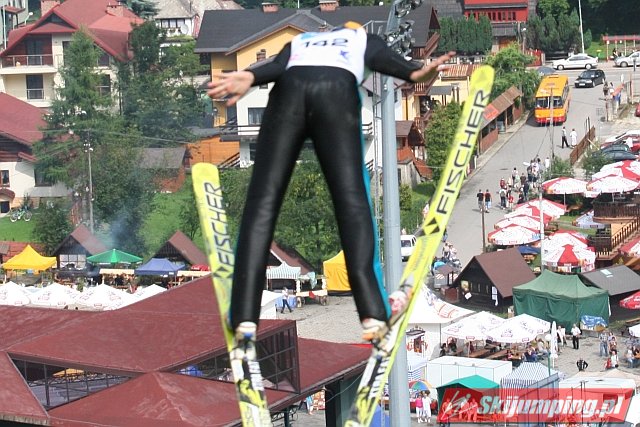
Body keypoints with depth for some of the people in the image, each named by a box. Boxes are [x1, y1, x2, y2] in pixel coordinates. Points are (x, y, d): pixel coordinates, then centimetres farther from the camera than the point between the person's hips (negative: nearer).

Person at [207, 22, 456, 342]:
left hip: (288, 89, 2)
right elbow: (382, 59, 11)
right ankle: (373, 313, -25)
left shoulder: (299, 42, 40)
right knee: (351, 198, -10)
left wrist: (250, 77, -5)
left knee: (263, 198, -6)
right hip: (337, 90, -1)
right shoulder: (366, 39, 37)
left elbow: (278, 66, 16)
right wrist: (414, 73, -8)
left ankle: (244, 316, -21)